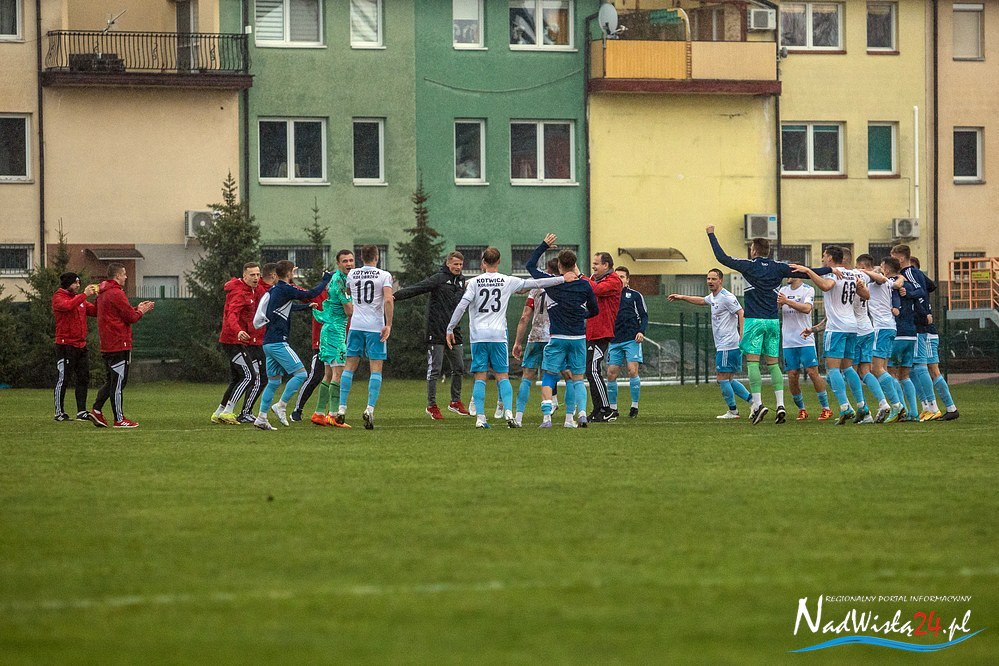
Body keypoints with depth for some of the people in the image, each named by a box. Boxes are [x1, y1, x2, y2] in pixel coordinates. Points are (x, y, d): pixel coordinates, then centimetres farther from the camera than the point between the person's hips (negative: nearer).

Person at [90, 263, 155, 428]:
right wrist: (142, 311, 3)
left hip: (106, 345, 10)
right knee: (118, 382, -4)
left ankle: (96, 410, 11)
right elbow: (131, 317, -15)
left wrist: (137, 308, 14)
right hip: (119, 344, -10)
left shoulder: (102, 293, 16)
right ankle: (119, 419, -1)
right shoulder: (116, 294, -15)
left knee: (112, 380, 17)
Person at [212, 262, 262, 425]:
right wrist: (238, 331, -51)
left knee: (236, 380, 14)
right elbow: (232, 315, -32)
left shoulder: (251, 290, 13)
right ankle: (227, 412, -15)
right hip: (233, 341, -10)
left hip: (237, 341, 10)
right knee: (249, 376, -14)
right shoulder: (239, 293, -17)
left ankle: (218, 413, 20)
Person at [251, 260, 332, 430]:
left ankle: (261, 417, 9)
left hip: (269, 343, 9)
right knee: (300, 373, -9)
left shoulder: (272, 290, 16)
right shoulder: (285, 289, -10)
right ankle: (281, 406, -12)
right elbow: (311, 294, -11)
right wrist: (325, 279, 3)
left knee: (274, 381, 13)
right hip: (278, 342, -9)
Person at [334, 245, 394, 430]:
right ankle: (370, 409, -13)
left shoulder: (352, 274, 8)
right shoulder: (384, 276, -4)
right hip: (376, 328, -3)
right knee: (376, 368, 0)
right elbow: (388, 300, -16)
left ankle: (342, 408, 4)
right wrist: (388, 325, -12)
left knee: (349, 366, 10)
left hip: (356, 326, 3)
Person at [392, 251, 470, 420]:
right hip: (436, 331, -7)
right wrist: (395, 295, -29)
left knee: (459, 368, 10)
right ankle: (432, 405, 5)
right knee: (435, 369, -4)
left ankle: (455, 401, 26)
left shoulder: (461, 280, 14)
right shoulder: (439, 279, -8)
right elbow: (417, 288, -19)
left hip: (453, 332, 7)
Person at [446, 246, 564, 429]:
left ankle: (480, 417, -4)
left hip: (478, 336, 0)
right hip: (498, 335, 0)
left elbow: (462, 306, -7)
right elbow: (535, 283, 7)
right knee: (502, 376, 5)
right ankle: (508, 412, -11)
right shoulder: (508, 281, 4)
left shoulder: (474, 282, 1)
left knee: (480, 377, 2)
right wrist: (562, 280, 14)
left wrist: (450, 329, -1)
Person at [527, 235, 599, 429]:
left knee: (549, 377, 4)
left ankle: (546, 416, -10)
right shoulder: (584, 285, -1)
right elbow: (594, 310, 11)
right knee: (577, 378, 10)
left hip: (557, 338, -2)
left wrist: (544, 246, 18)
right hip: (578, 338, 2)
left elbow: (530, 265, 11)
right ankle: (582, 412, -9)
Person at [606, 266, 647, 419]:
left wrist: (641, 331, -9)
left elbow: (644, 315, 6)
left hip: (632, 340, -3)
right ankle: (613, 408, 9)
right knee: (611, 374, -2)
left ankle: (634, 406, -2)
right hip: (614, 341, 3)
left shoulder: (635, 295, 8)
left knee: (632, 371, -13)